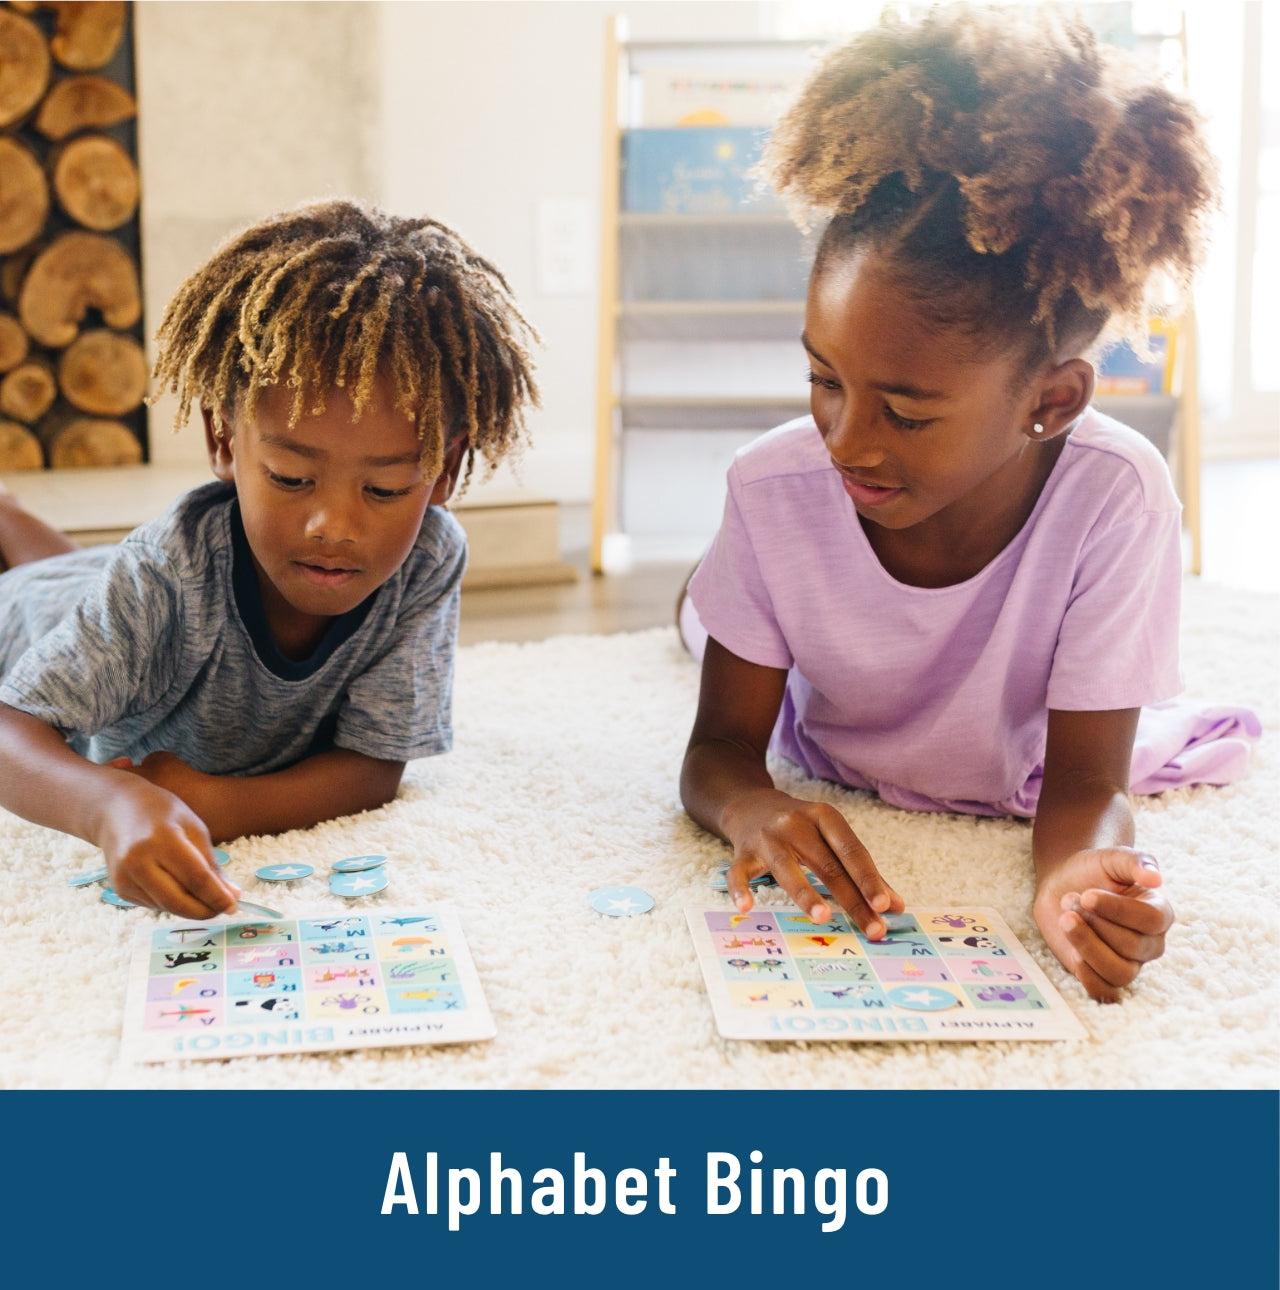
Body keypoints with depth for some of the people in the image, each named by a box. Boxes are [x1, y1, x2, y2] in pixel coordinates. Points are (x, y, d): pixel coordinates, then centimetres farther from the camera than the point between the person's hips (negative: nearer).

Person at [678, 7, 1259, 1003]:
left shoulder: (1114, 500, -34)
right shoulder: (776, 490, -28)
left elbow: (1083, 781, -26)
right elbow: (720, 748, -20)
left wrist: (1073, 878, -51)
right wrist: (751, 809, -45)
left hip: (1015, 809, 1)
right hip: (831, 811, -1)